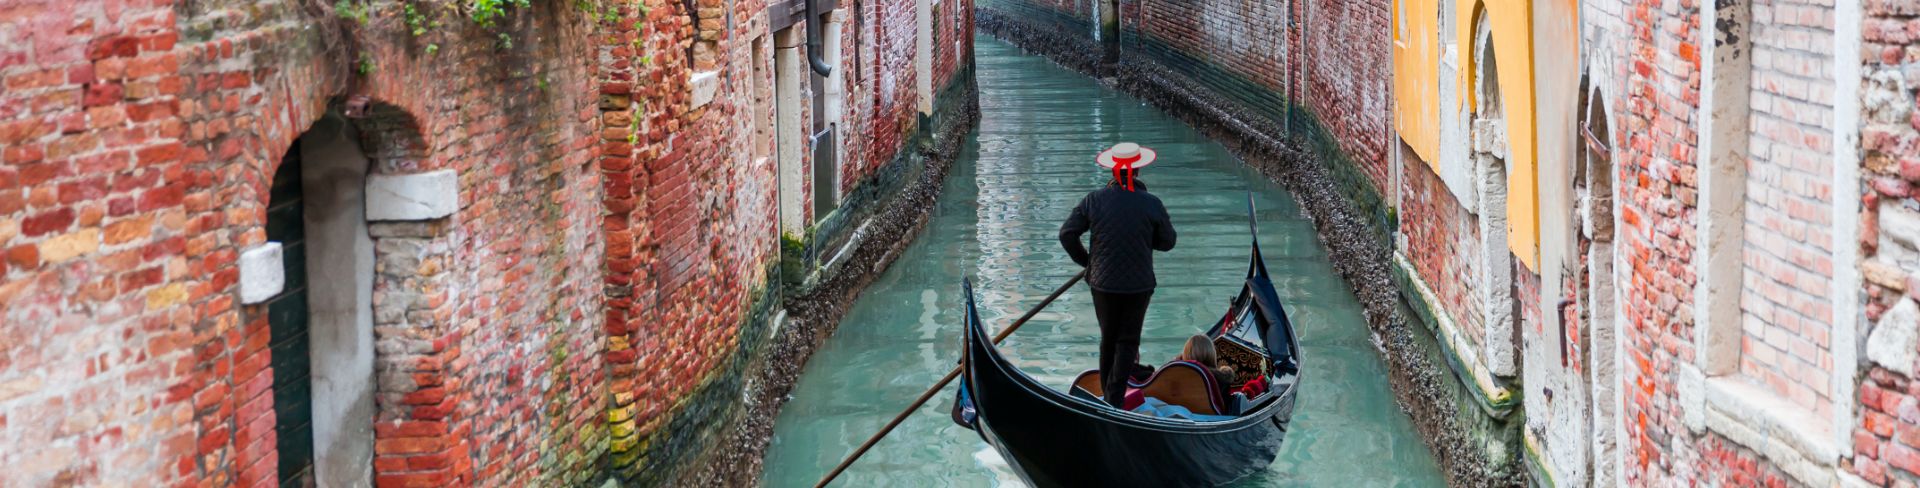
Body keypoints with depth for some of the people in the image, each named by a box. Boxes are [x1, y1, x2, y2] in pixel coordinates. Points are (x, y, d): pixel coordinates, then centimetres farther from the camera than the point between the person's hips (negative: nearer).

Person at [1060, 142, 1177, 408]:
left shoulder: (1094, 200, -8)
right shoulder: (1152, 204, -11)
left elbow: (1067, 234, -6)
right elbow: (1167, 242, -1)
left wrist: (1085, 260, 8)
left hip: (1102, 282, 2)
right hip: (1138, 284, -2)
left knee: (1108, 337, 17)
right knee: (1128, 339, 7)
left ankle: (1108, 393, 26)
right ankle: (1116, 397, -5)